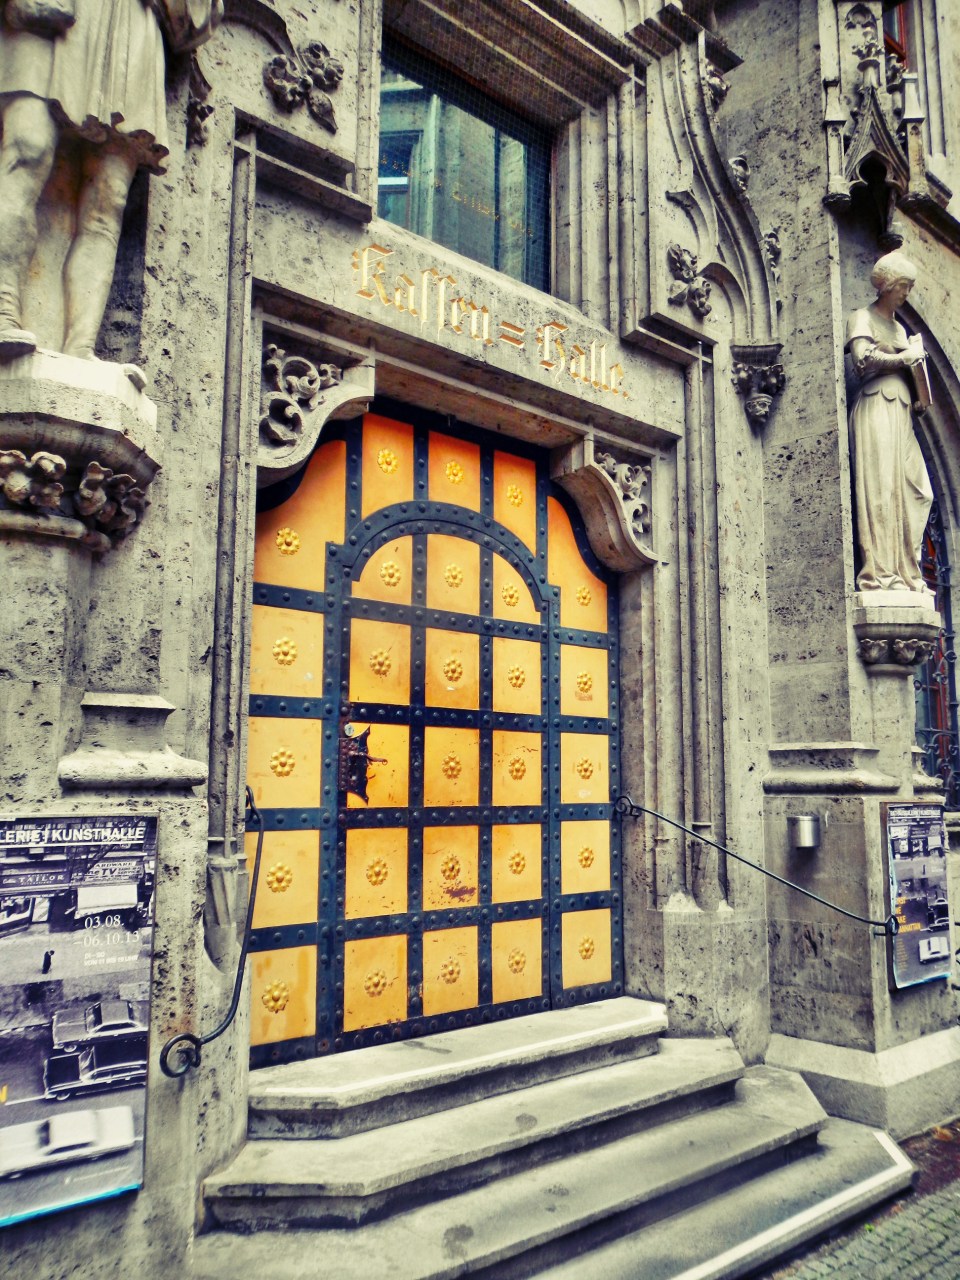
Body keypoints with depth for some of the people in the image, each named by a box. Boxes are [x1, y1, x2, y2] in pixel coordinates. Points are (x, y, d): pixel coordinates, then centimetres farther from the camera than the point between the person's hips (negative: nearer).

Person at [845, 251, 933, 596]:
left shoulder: (899, 327, 27)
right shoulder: (863, 318, 3)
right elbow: (862, 359, -15)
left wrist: (916, 355, 9)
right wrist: (904, 358, -4)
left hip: (900, 414, 8)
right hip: (876, 409, -8)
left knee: (916, 492, 0)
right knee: (881, 489, -15)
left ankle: (906, 572, 2)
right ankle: (880, 574, -16)